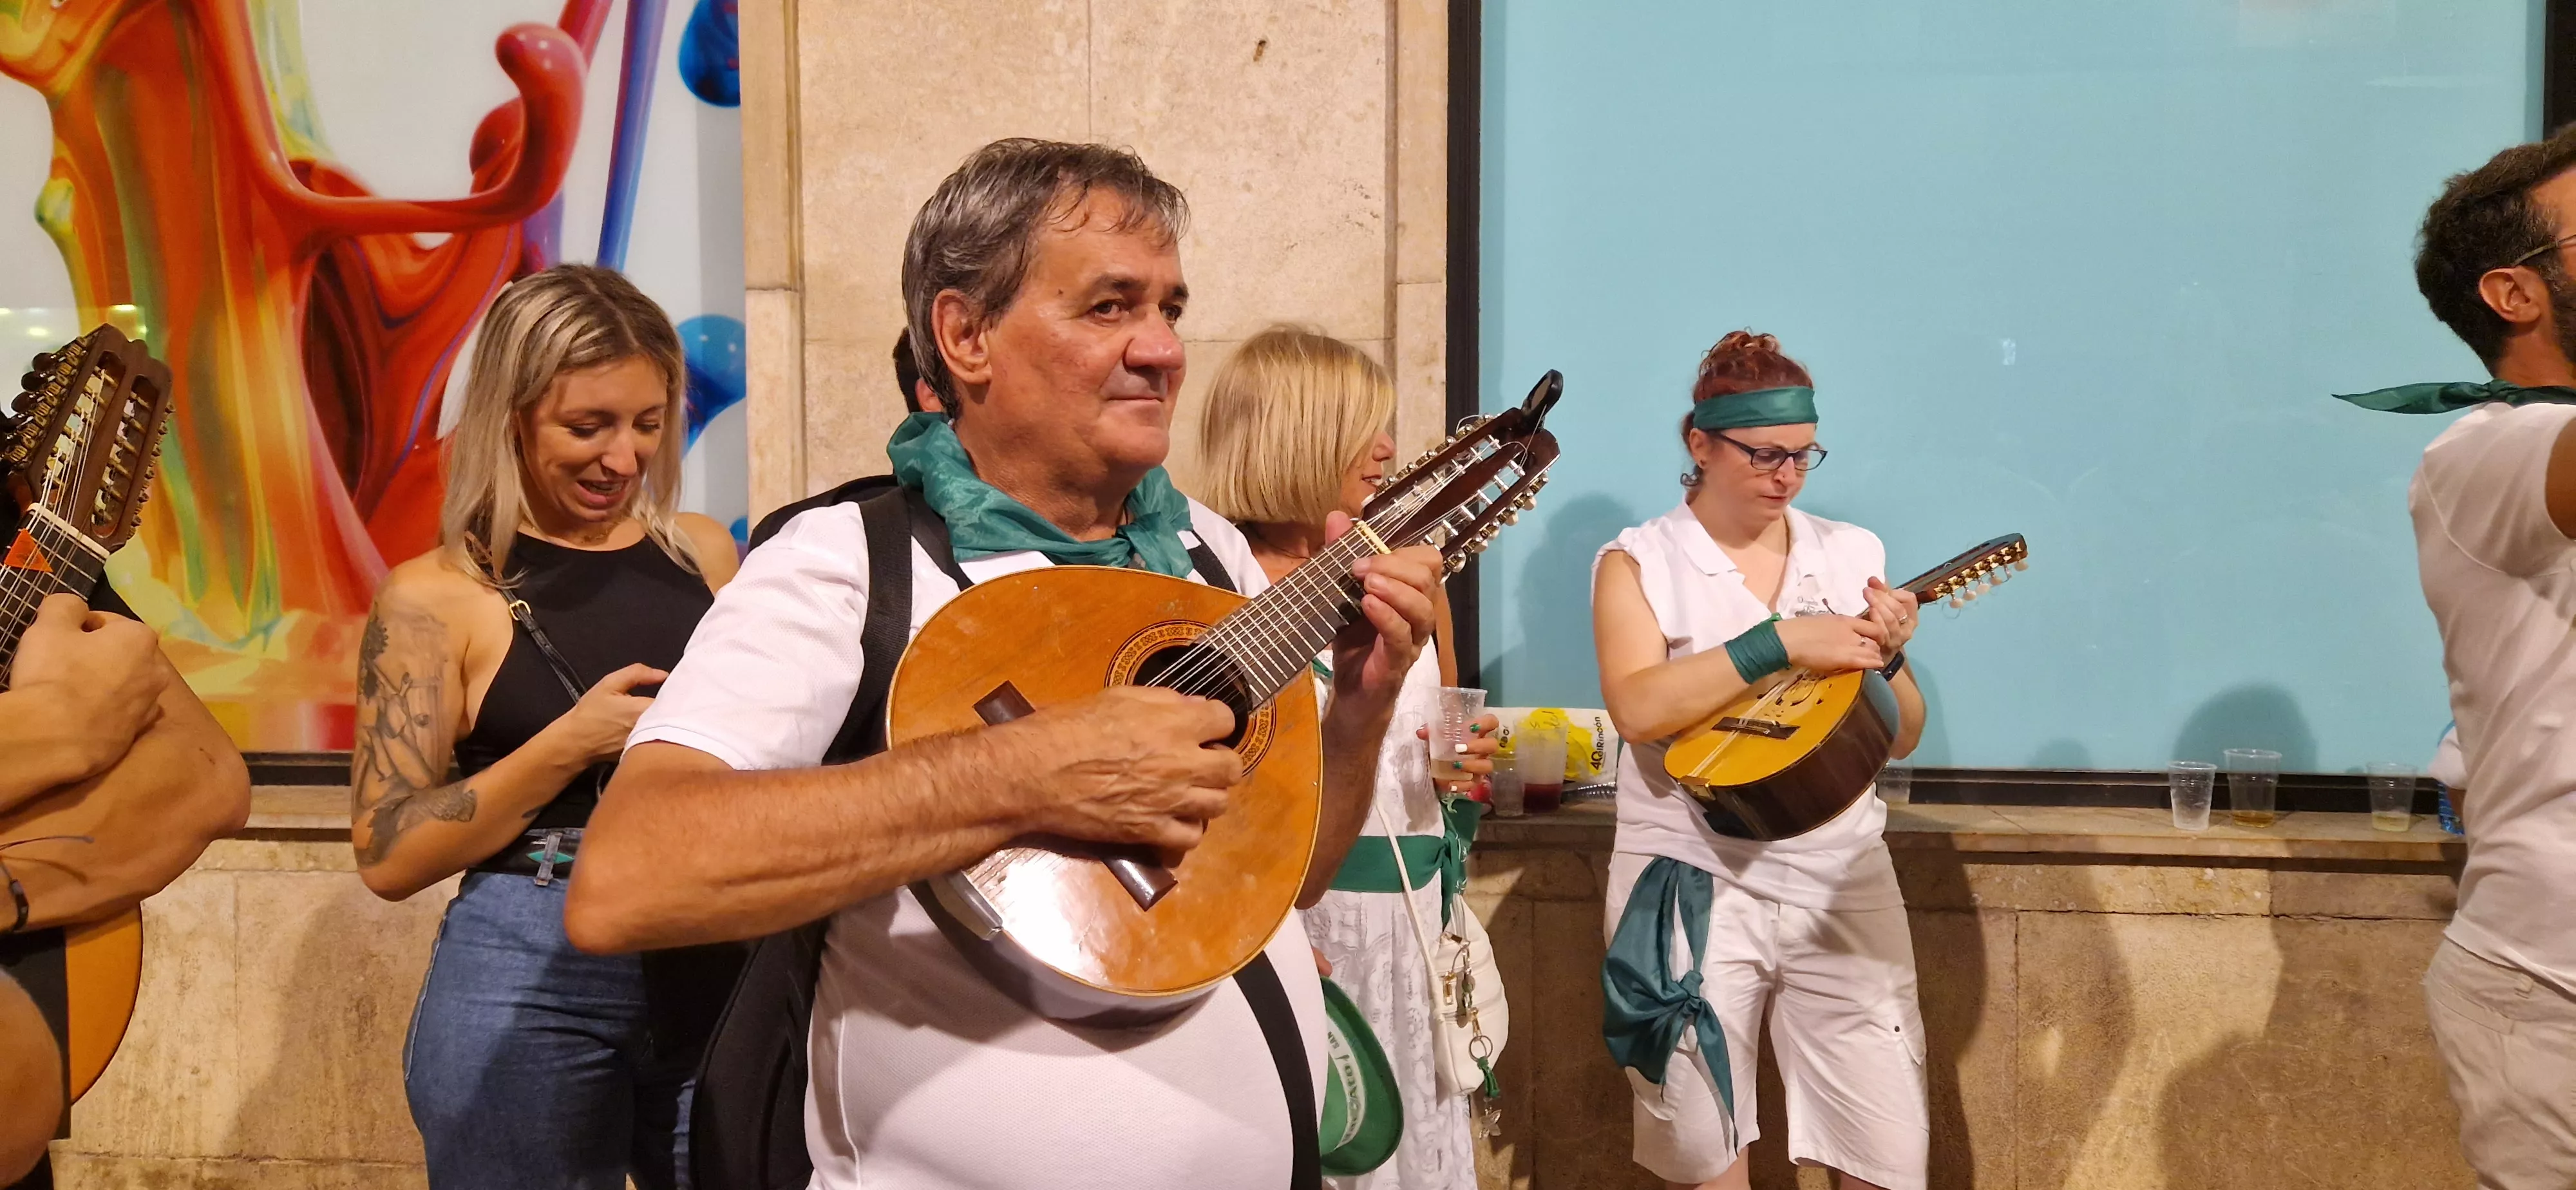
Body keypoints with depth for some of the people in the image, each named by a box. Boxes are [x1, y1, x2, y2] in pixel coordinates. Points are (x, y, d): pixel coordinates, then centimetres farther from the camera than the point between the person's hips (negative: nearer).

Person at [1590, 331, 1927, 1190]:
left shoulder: (1852, 555, 8)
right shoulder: (1641, 561, -2)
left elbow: (1902, 737, 10)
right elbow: (1637, 709, -19)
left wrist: (1884, 658, -10)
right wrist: (1782, 642, -22)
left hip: (1842, 879, 3)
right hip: (1695, 883, -3)